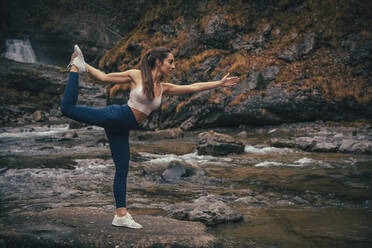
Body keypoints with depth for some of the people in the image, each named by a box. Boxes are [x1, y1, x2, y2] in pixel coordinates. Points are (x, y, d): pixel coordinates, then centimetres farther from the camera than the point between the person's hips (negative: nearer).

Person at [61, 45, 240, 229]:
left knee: (122, 170, 6)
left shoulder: (163, 88, 12)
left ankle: (121, 215, 12)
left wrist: (220, 83, 11)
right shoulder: (136, 76, -2)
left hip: (122, 130, 5)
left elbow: (194, 87, 12)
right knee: (68, 107, -15)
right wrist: (85, 66, 1)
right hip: (115, 116, -5)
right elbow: (104, 77, 4)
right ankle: (76, 66, 8)